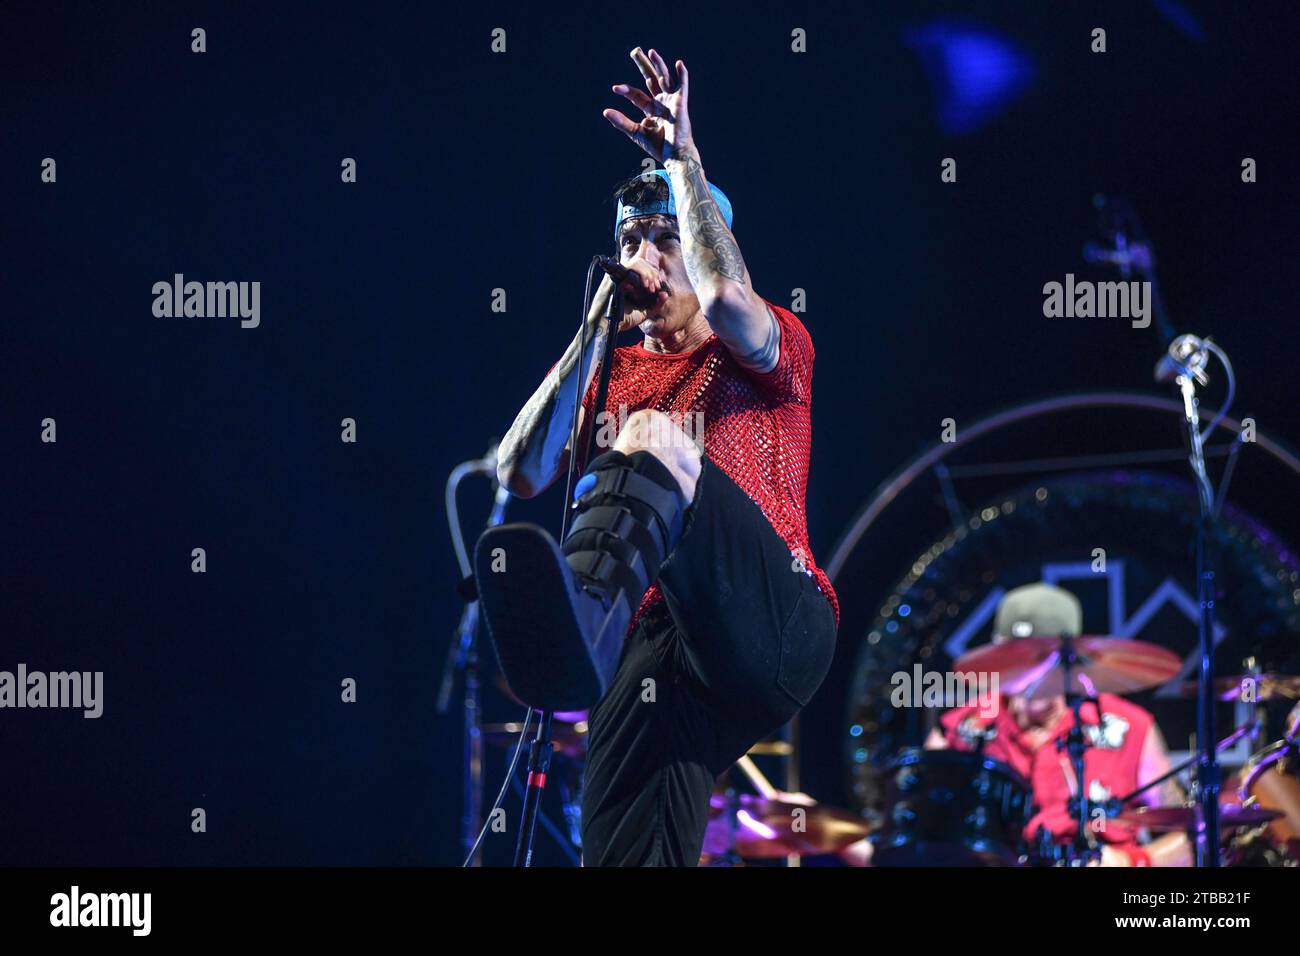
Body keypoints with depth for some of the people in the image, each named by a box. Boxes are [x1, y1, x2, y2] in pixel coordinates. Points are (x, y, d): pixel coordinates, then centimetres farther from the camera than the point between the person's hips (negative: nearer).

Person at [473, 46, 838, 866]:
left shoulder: (775, 346, 16)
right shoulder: (616, 373, 27)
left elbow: (726, 297, -10)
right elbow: (522, 475, 12)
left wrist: (681, 157, -4)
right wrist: (596, 327, 11)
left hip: (776, 622, -4)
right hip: (665, 639, 4)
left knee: (653, 437, -30)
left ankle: (585, 613, -62)